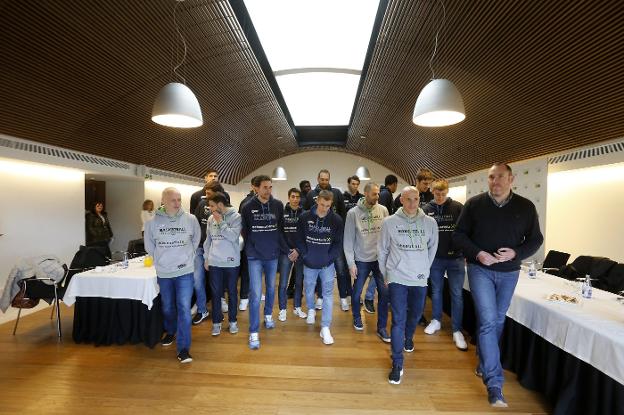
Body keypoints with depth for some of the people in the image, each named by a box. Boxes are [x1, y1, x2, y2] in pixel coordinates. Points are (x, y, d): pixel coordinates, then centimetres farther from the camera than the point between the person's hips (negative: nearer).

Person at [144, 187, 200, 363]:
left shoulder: (190, 219, -9)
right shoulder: (153, 221, -7)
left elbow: (196, 240, 7)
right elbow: (149, 246, 7)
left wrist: (186, 257, 6)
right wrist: (160, 260, 5)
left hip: (185, 271, -2)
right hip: (163, 273, 2)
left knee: (184, 308, -6)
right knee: (167, 307, 19)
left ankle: (183, 348, 3)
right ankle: (170, 332, 46)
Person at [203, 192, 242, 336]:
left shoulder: (235, 217, -9)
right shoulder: (211, 219, 4)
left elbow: (233, 236, -20)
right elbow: (208, 240, 12)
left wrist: (221, 222, -17)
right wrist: (206, 258, 11)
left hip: (231, 262, -3)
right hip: (214, 262, 3)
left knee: (232, 292, 10)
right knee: (216, 293, 10)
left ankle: (232, 320, 27)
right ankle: (216, 322, 26)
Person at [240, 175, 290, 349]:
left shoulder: (278, 205, -3)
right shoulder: (248, 206, -8)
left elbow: (281, 230, 1)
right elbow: (244, 231, 0)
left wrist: (287, 250, -1)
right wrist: (251, 248, 0)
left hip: (273, 255, 3)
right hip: (254, 256, -2)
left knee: (271, 288, 19)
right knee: (255, 293, -3)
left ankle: (268, 315, 44)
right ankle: (253, 333, 9)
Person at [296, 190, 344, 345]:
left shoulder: (336, 219, -10)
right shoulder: (305, 217, -8)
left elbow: (338, 242, -4)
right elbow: (300, 239, -1)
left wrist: (329, 258, -10)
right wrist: (305, 255, -8)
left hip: (327, 264, -1)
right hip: (309, 263, 1)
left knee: (328, 294, 2)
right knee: (309, 289, 18)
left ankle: (325, 328, 14)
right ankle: (311, 310, 49)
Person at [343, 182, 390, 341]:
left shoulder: (383, 210, -3)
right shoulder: (353, 213, -10)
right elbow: (348, 239, -7)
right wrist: (351, 263, -9)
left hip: (380, 258, 2)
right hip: (361, 260, -1)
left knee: (384, 292, 1)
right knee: (357, 292, 13)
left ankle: (381, 327, 20)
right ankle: (357, 318, 41)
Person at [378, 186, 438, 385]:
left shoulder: (430, 222, -2)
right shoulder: (389, 222, -6)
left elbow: (432, 248, 11)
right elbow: (382, 250, 3)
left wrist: (425, 269, 9)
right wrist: (385, 275, 6)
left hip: (420, 279, 3)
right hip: (397, 278, -2)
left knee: (415, 314, 20)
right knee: (398, 320, -3)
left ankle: (408, 338, 52)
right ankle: (397, 364, 9)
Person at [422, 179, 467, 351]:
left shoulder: (458, 207, -5)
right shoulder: (426, 209, -3)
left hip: (455, 257, -1)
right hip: (435, 257, 1)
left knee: (457, 294, 3)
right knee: (436, 290, 15)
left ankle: (457, 330, 15)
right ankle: (436, 320, 33)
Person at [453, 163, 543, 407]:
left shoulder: (526, 207, -1)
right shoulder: (474, 204, -6)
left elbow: (535, 239, 4)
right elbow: (459, 235, -3)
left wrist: (516, 253, -16)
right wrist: (477, 253, -19)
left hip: (509, 273, 3)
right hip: (480, 270, -3)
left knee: (498, 321, 16)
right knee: (488, 321, -9)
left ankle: (483, 364, 38)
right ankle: (495, 384, -1)